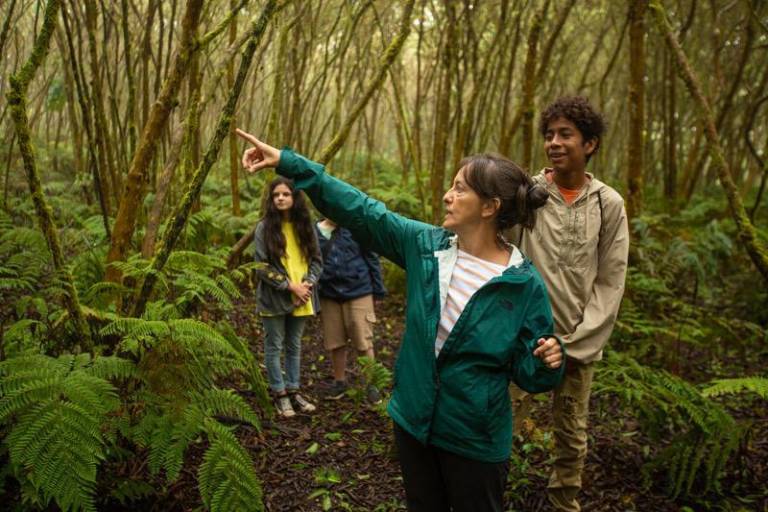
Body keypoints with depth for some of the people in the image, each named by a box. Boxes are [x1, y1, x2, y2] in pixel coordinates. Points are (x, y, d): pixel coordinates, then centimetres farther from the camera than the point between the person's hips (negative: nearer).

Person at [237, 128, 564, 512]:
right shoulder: (425, 245, -6)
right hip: (413, 421, 4)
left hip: (475, 441, -4)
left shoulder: (524, 285, -16)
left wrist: (548, 362, -32)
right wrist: (287, 163, -9)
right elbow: (357, 209, -7)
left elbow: (529, 373, -8)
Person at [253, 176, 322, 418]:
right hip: (274, 298, -3)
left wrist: (307, 283, -11)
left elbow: (316, 260, 6)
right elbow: (262, 266, -11)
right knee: (274, 347, 6)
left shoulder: (305, 226, 3)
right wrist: (290, 286, -15)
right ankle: (279, 394, 17)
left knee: (294, 346, 14)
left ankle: (293, 390, 25)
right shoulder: (264, 227, -7)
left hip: (301, 299, 3)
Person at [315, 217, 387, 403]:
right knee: (335, 343, 11)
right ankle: (339, 381, 31)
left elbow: (371, 258, -1)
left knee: (363, 341, 2)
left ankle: (370, 384, 18)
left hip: (358, 293, -2)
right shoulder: (314, 232, 1)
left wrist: (378, 289, 0)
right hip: (329, 296, 3)